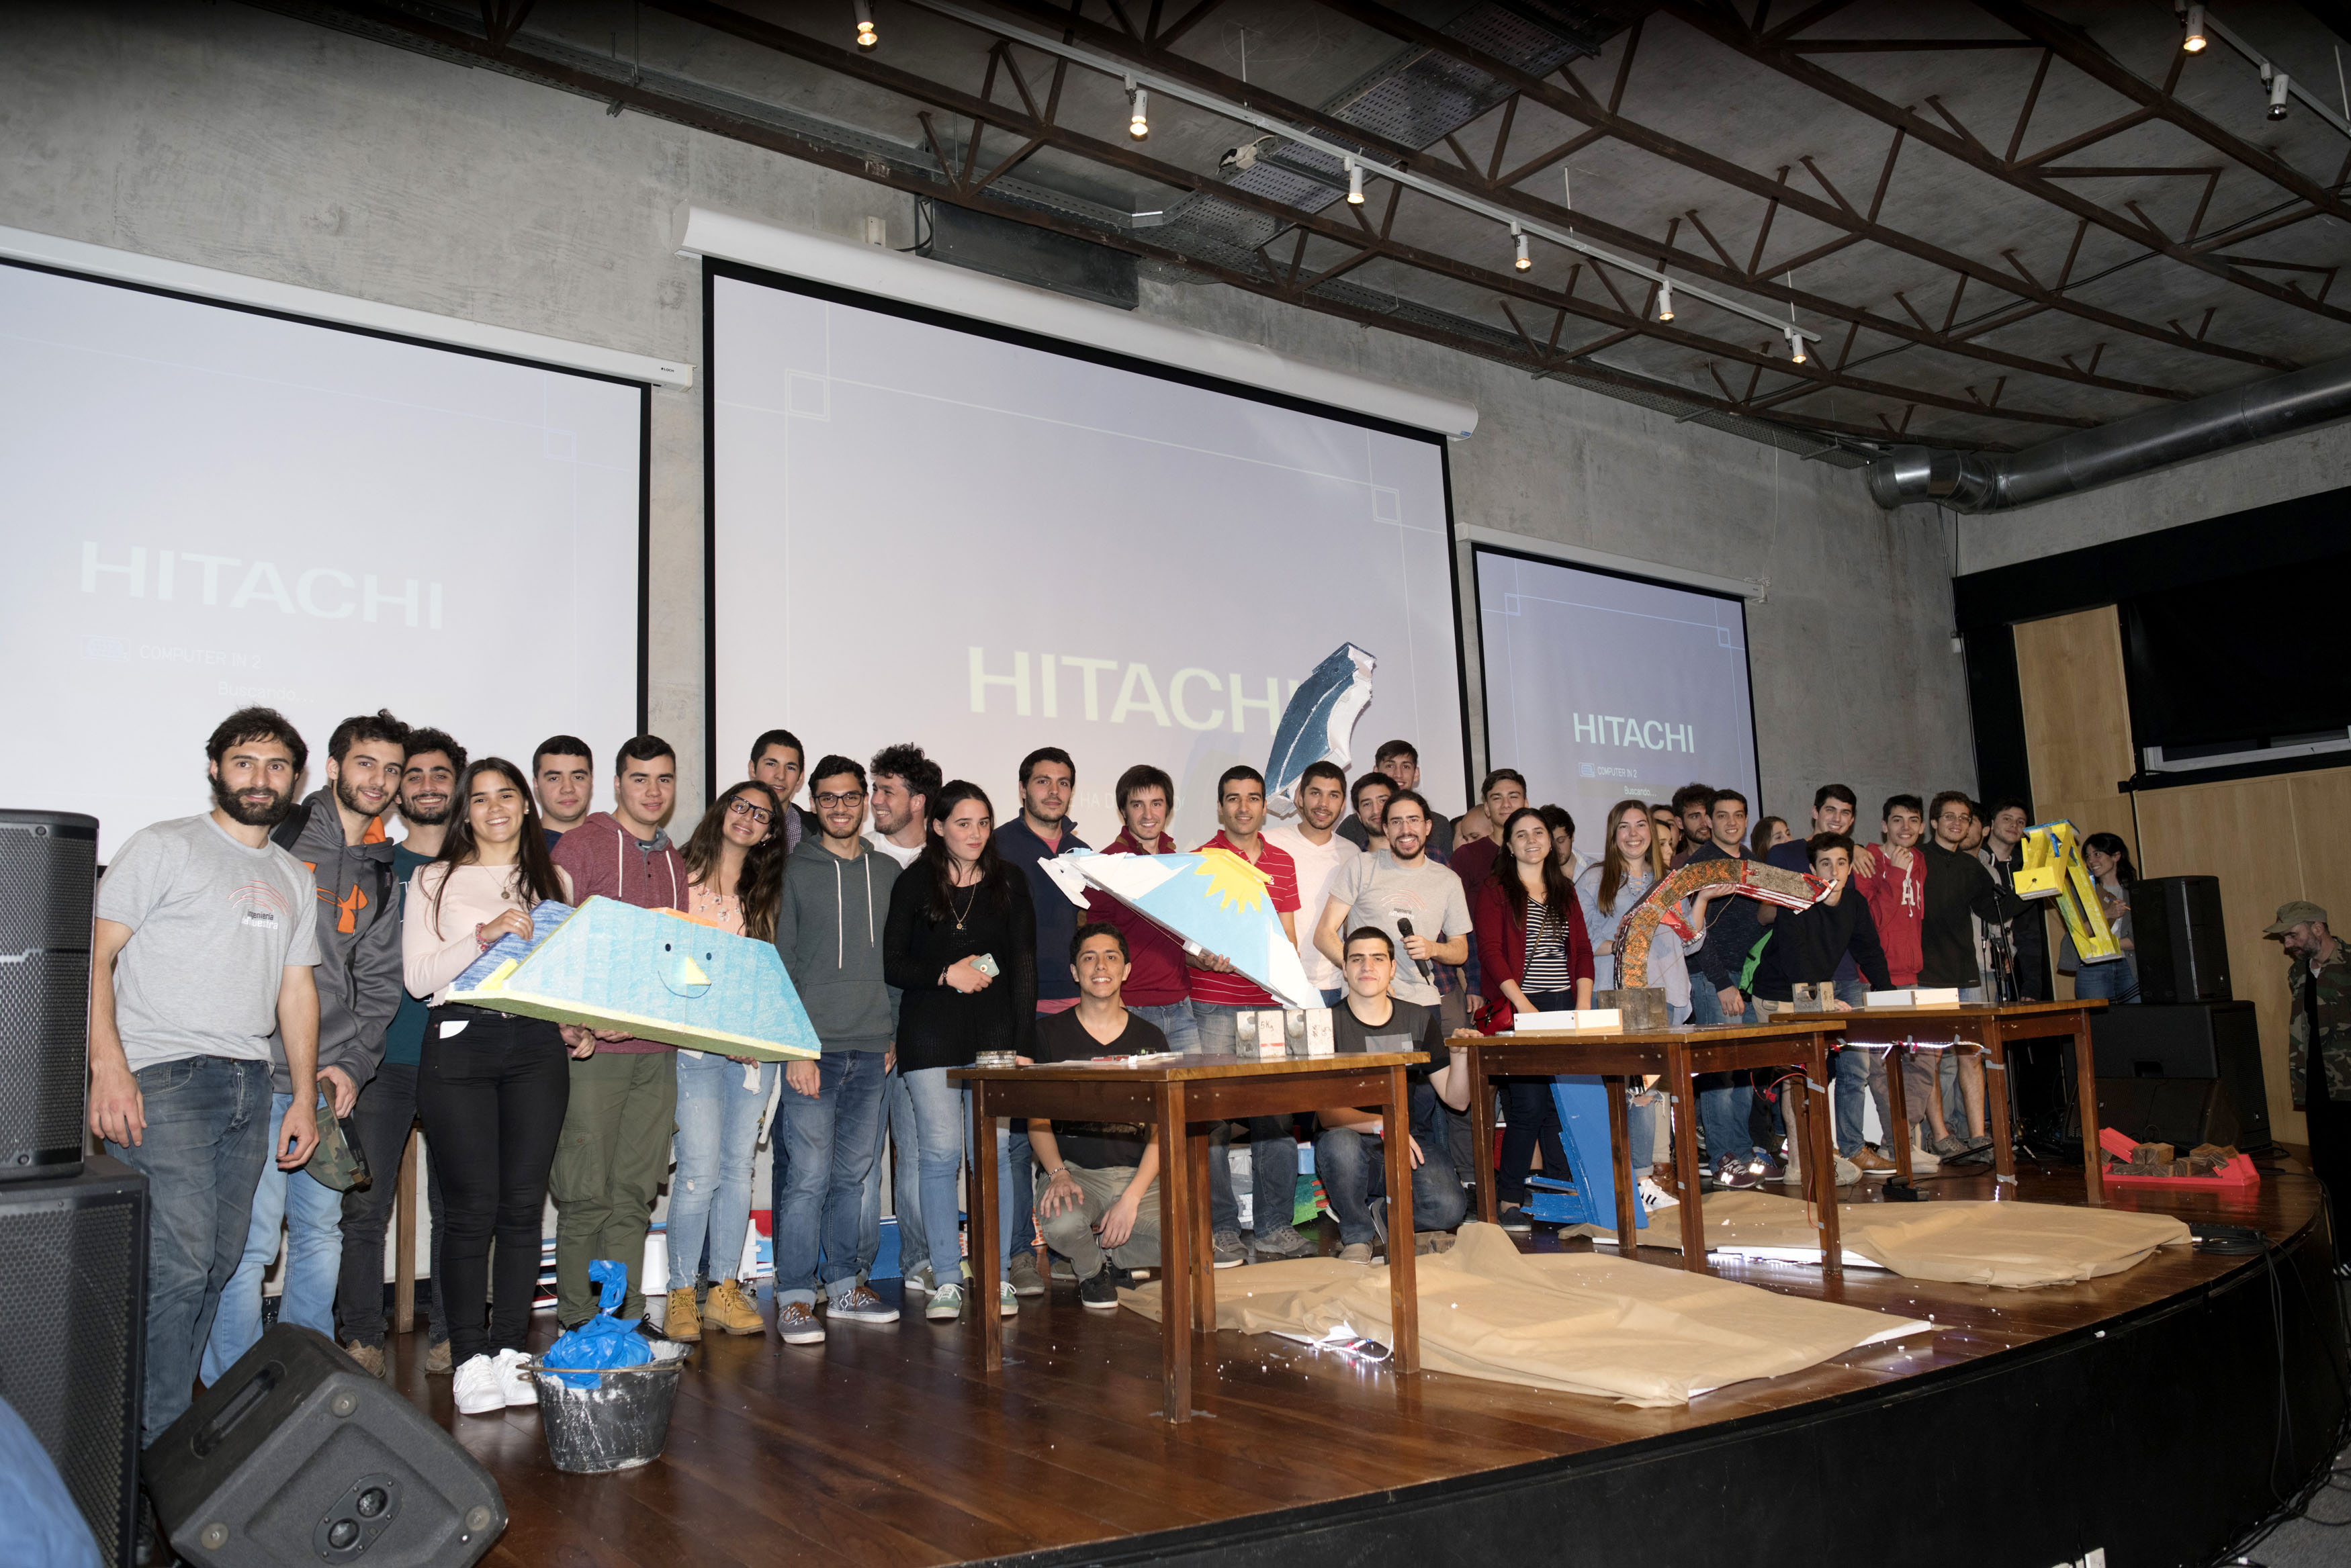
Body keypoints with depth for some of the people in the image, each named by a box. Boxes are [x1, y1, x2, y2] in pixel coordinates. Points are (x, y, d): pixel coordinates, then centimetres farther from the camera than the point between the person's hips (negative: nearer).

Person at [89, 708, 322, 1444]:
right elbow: (95, 955, -5)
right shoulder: (163, 847, 1)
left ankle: (168, 1407, 19)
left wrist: (305, 1097, 13)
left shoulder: (294, 879, 20)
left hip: (250, 1082, 6)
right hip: (163, 1079, -6)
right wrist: (108, 1067, -17)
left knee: (220, 1262, 7)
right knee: (180, 1260, -11)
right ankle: (155, 1440, -1)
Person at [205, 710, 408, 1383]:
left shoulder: (381, 875, 15)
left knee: (321, 1232, 12)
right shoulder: (279, 837, -2)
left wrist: (351, 1065, 0)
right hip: (255, 1074, -6)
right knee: (251, 1239, -6)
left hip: (328, 1080, 6)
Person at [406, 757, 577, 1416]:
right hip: (460, 1044, -2)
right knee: (473, 1207, -4)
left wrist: (579, 1024, 3)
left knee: (524, 1205, 2)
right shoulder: (435, 880, 8)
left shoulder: (554, 880, 17)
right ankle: (470, 1356, 7)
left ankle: (512, 1349, 12)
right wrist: (483, 937, -13)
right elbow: (418, 976, 0)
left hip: (537, 1047, 3)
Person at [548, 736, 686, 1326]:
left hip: (657, 1049, 5)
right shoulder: (581, 844, -2)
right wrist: (573, 1022, -16)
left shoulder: (675, 862, 17)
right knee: (586, 1192, -1)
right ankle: (577, 1321, 11)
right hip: (593, 1045, -5)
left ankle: (626, 1317, 16)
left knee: (635, 1192, 9)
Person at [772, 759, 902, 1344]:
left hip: (874, 1052, 4)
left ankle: (844, 1285, 21)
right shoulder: (795, 871, 1)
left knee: (853, 1173, 11)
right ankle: (795, 1296, 3)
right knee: (808, 1175, -6)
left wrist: (897, 1033, 9)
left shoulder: (888, 871, 13)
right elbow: (779, 967, -2)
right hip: (814, 1048, -4)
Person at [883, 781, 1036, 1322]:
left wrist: (1022, 1042, -4)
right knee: (941, 1154, -2)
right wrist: (946, 975, -11)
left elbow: (1024, 966, 4)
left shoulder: (1009, 883, 8)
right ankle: (946, 1281, 8)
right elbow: (891, 964, 3)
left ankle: (998, 1278, 11)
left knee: (994, 1152, 0)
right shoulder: (913, 885, 5)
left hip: (993, 1033, 1)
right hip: (930, 1034, -1)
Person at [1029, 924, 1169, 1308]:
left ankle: (1108, 1251, 9)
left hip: (1137, 1175, 1)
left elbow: (1161, 1131, 2)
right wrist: (1058, 1173, -17)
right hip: (1074, 1171, -1)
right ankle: (1091, 1271, 5)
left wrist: (1131, 1197, -13)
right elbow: (1037, 1117, 2)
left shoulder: (1150, 1039, 7)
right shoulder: (1050, 1032, 4)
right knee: (1061, 1224, -35)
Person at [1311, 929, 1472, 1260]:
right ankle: (1356, 1237, -7)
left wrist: (1459, 1055, -14)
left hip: (1412, 1142, 2)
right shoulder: (1329, 1024, -4)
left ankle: (1379, 1215, 8)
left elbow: (1457, 1100, 5)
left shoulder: (1418, 1020, 7)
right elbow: (1326, 1114, -14)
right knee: (1338, 1143, -36)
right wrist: (1382, 1125, -29)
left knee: (1449, 1207, -26)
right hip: (1355, 1148, -2)